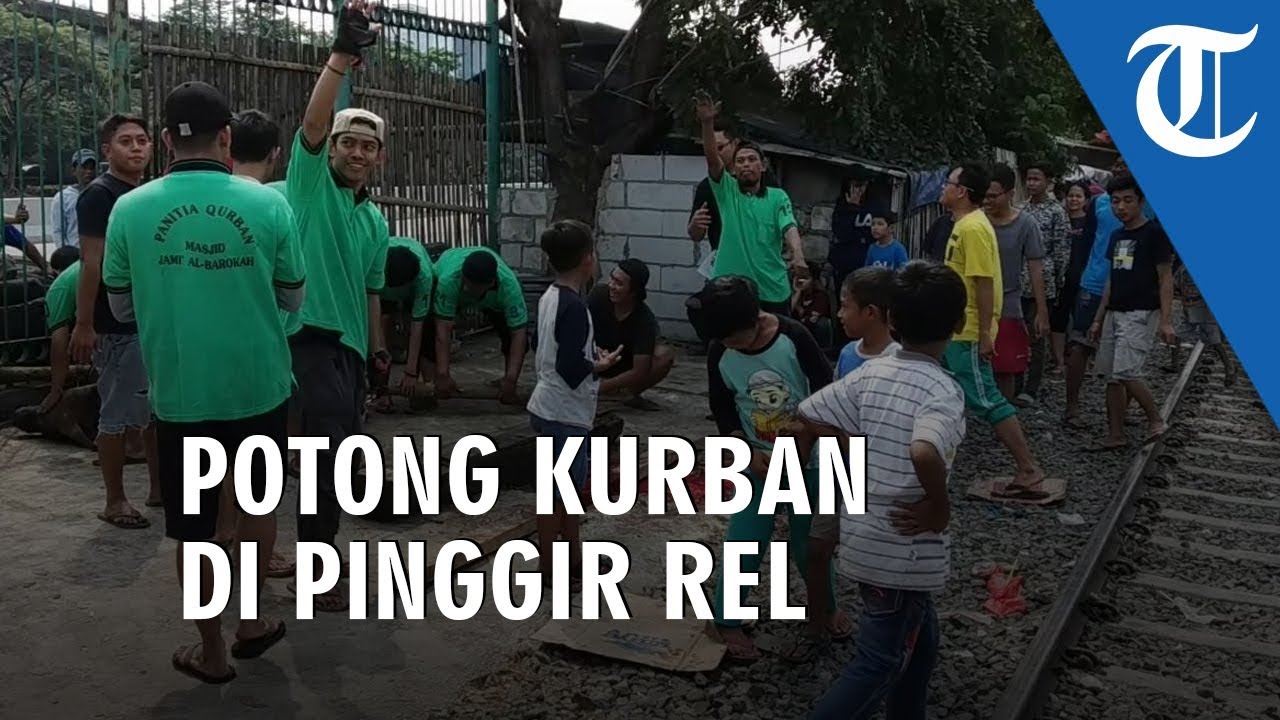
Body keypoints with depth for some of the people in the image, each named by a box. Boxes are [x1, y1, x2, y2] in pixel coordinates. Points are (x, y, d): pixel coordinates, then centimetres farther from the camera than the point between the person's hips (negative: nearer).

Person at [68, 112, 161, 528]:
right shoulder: (99, 195, -11)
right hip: (119, 327, -8)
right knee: (118, 416, 0)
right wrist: (83, 325, -20)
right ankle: (115, 502, 11)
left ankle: (159, 489, 26)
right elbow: (92, 264, -17)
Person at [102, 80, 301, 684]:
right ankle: (251, 621, 34)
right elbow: (291, 298, 2)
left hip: (180, 395, 0)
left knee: (194, 527, 14)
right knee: (257, 501, 24)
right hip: (260, 387, 1)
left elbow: (123, 307, 5)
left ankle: (211, 653, 27)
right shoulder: (269, 204, -9)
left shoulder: (129, 209, -7)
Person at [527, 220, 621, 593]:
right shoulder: (574, 306, -22)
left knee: (570, 490, 19)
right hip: (564, 414, -10)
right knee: (557, 495, 2)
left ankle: (574, 560, 31)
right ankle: (548, 570, 14)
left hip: (552, 409, 10)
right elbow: (571, 369, -26)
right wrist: (601, 365, -9)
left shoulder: (550, 296, 7)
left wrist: (590, 355, 9)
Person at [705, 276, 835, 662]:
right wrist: (748, 453, -11)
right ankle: (727, 621, 17)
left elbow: (825, 388, -11)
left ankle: (825, 608, 37)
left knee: (809, 542, 12)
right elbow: (722, 409, -2)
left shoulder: (793, 337, -20)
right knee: (743, 543, -1)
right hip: (758, 464, 1)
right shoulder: (720, 354, -13)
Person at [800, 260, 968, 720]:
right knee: (878, 665, 7)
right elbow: (925, 453, -38)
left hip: (862, 536, 7)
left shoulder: (871, 373, 0)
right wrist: (940, 507, -21)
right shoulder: (943, 391, -19)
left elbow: (808, 418, 3)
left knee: (919, 637, 25)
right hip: (903, 550, -7)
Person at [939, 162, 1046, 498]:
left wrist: (984, 333, -25)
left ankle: (1029, 470, -4)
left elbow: (984, 283, -24)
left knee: (986, 400, -9)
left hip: (968, 333, -10)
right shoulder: (965, 224, 12)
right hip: (955, 328, 10)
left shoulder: (973, 228, -19)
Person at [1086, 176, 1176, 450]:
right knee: (1112, 376, 6)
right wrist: (1098, 319, 18)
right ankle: (1116, 435, 12)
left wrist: (1166, 321, -16)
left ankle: (1156, 420, 2)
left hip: (1141, 314, -7)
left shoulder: (1155, 233, -7)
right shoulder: (1117, 236, 14)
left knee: (1126, 372, -17)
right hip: (1115, 314, 7)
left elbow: (1166, 279, -9)